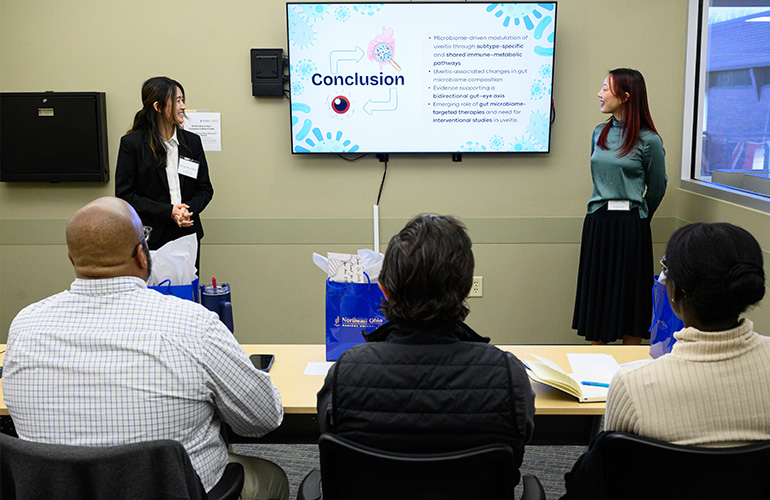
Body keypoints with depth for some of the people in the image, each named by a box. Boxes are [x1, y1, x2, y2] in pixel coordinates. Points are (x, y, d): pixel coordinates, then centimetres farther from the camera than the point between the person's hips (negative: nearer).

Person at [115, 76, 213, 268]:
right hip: (151, 240, -3)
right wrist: (168, 212, -15)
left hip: (187, 236, 4)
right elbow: (124, 194, -6)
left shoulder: (192, 141, 9)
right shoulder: (131, 143, -2)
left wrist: (191, 210, -10)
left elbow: (205, 188, 12)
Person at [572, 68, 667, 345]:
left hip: (630, 226, -5)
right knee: (594, 295, 9)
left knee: (629, 299, 4)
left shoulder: (648, 140, -8)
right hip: (597, 221, 5)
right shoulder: (599, 133, 8)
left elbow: (656, 188, 4)